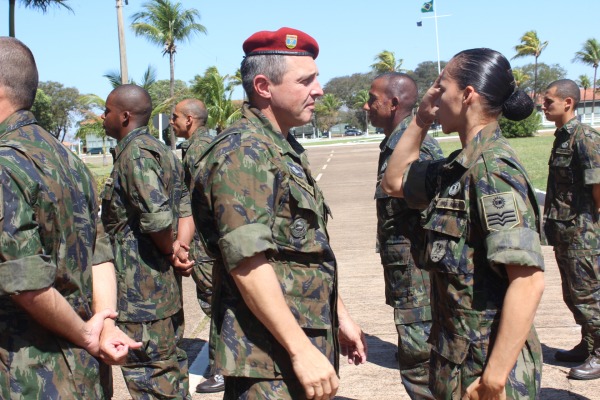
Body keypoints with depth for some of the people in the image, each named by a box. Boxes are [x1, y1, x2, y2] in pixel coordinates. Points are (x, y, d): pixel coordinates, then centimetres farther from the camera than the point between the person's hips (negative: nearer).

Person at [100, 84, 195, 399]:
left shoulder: (135, 151, -15)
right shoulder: (161, 150, 14)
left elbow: (156, 216, -27)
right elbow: (186, 207, 9)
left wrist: (170, 252, -11)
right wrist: (180, 247, -4)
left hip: (142, 285, -10)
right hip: (165, 280, 10)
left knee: (149, 372, -1)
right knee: (170, 359, 19)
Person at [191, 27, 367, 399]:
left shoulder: (286, 148, 14)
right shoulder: (243, 152, -17)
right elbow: (247, 261, -25)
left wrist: (339, 315, 19)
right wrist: (301, 349, -25)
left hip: (308, 336, 9)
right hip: (270, 354, -9)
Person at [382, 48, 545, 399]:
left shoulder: (492, 168, -21)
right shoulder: (460, 166, 6)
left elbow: (529, 281, -27)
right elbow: (395, 182, 21)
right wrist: (421, 121, 9)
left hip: (486, 366, -8)